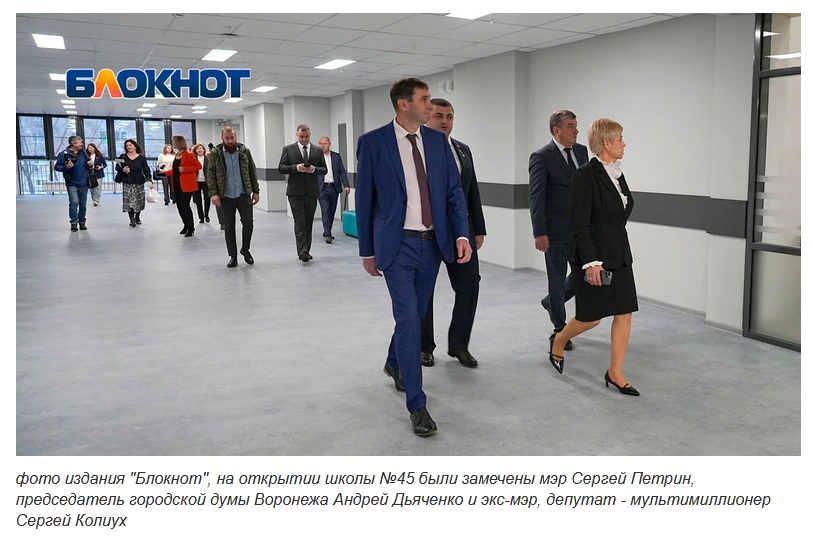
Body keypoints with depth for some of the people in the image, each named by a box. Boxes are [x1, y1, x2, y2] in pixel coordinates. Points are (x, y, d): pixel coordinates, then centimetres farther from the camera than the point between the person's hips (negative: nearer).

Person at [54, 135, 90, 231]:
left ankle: (82, 222, 21)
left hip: (83, 183, 5)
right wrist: (66, 167, -25)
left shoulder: (83, 152, 8)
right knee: (74, 202, -19)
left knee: (83, 204, 10)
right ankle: (74, 222, -9)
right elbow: (56, 167, -7)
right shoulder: (63, 154, -8)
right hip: (72, 184, -5)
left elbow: (88, 162, 25)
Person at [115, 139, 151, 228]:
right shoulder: (122, 157, 5)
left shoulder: (141, 158, 3)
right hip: (127, 183, 0)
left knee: (139, 201, 6)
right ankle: (132, 220, -7)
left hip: (139, 182, 0)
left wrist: (149, 179, -14)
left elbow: (146, 170, -1)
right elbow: (117, 167, 8)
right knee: (129, 201, -9)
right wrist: (123, 170, -14)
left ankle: (137, 218, 25)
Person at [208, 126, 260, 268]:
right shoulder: (215, 153, -2)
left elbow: (252, 171, 6)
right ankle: (233, 256, 16)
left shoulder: (245, 151, 3)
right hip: (226, 197, -1)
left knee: (248, 223, -1)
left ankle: (245, 249, 23)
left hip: (244, 195, 1)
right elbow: (211, 174, -3)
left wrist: (256, 191, 2)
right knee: (229, 227, 6)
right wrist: (214, 193, -13)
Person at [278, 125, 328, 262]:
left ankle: (306, 251, 18)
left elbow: (324, 169, 9)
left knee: (309, 222, 9)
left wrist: (314, 169, -12)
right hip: (295, 192, -3)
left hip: (311, 192, 3)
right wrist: (296, 167, -16)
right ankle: (302, 252, -12)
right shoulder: (288, 149, 4)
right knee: (299, 221, -10)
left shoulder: (317, 151, 9)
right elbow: (281, 168, 0)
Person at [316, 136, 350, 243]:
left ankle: (327, 232, 24)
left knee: (332, 211, 10)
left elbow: (342, 171, 7)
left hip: (334, 188, 3)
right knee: (325, 211, -11)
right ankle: (328, 234, -13)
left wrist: (346, 185, -3)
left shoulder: (336, 156, 9)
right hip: (322, 188, -3)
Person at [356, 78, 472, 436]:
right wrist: (367, 251, 1)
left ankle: (394, 363, 46)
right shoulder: (373, 142, -7)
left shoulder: (438, 140, 5)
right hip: (398, 245, -5)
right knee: (408, 318, -9)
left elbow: (454, 191, 5)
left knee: (416, 314, 18)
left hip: (433, 244, 5)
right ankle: (416, 404, 0)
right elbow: (364, 200, -2)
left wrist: (461, 234, -9)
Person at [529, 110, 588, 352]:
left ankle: (553, 301, 34)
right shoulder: (541, 157, -10)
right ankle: (559, 330, 19)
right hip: (555, 231, -6)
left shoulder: (582, 151, 9)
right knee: (557, 278, 4)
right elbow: (536, 197, -13)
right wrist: (539, 233, -18)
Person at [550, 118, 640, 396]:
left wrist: (619, 250, 19)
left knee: (625, 313, 4)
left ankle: (615, 373, 13)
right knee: (591, 317, 3)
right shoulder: (586, 174, -15)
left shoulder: (617, 173, 10)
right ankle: (558, 341, 32)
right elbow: (579, 224, -18)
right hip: (594, 256, -8)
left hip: (619, 256, 8)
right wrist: (591, 262, -22)